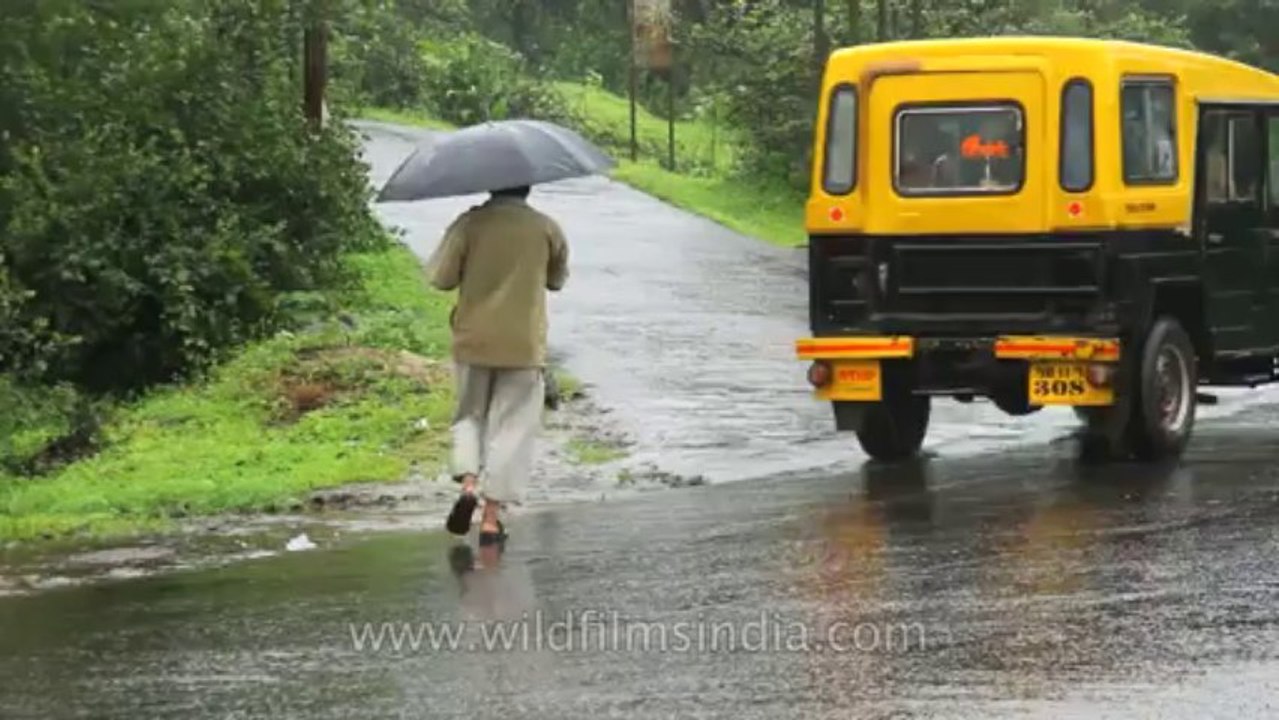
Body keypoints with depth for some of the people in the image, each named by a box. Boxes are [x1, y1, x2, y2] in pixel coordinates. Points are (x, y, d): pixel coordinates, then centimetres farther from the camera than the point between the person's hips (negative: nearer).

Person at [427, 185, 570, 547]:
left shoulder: (470, 224, -7)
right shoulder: (546, 229, -4)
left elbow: (440, 278, -6)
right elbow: (557, 280, 11)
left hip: (473, 341, 1)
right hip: (523, 345, -1)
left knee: (470, 415, 19)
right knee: (511, 427, 5)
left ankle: (468, 483, -5)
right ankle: (491, 516, 2)